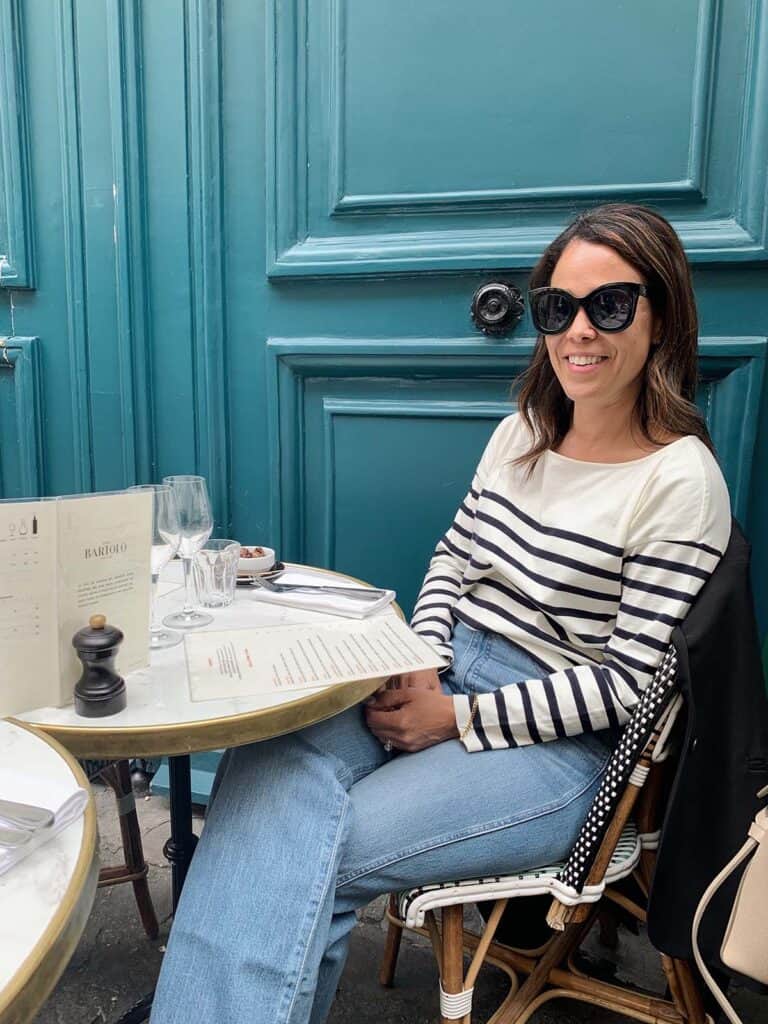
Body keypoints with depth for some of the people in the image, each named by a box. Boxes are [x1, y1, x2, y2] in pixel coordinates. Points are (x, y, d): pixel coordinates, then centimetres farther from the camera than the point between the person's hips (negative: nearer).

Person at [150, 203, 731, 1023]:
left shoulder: (681, 482, -11)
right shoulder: (520, 433, 9)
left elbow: (624, 681, -13)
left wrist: (456, 718, -15)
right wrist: (419, 670, -7)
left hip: (558, 745, -5)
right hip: (443, 670, 5)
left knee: (320, 857, -25)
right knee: (271, 759, -24)